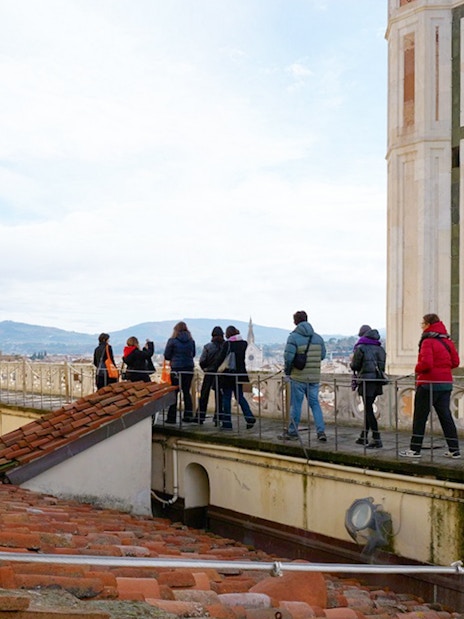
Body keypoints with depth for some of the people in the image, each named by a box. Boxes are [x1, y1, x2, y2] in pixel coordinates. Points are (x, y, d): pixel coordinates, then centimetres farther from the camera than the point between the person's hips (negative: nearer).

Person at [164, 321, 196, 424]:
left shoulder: (172, 340, -6)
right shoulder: (191, 341, 4)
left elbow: (166, 356, 0)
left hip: (176, 369, -4)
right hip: (189, 369, 4)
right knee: (187, 392, 12)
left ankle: (171, 417, 3)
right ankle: (188, 416, 12)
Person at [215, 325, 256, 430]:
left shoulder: (227, 344, -12)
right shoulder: (244, 343, 2)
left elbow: (220, 359, -10)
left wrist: (218, 367, 5)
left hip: (228, 374, -5)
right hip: (240, 373, 5)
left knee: (226, 398, 3)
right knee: (240, 397, 16)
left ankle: (227, 423, 6)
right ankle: (250, 417, 3)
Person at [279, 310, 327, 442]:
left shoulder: (293, 337, -10)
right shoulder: (318, 338, 7)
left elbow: (288, 357, -16)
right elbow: (322, 355, 11)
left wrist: (287, 372, -2)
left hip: (298, 377, -4)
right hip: (314, 377, 4)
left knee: (296, 405, 5)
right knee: (315, 403, 12)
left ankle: (292, 432, 14)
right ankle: (321, 432, 6)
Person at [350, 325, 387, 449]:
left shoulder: (361, 348, -8)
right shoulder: (380, 348, 11)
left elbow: (355, 366, -6)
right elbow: (382, 365, 14)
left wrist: (352, 362, 17)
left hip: (366, 381, -7)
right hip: (378, 381, 7)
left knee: (368, 410, -4)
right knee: (368, 409, 16)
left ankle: (377, 439, -10)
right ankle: (363, 437, 24)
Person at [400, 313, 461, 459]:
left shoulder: (428, 342, -14)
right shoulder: (447, 341, 9)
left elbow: (426, 364, -22)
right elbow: (455, 362, 11)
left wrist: (417, 369, -3)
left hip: (429, 383, -7)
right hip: (446, 383, 7)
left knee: (420, 417, 2)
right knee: (445, 416, 11)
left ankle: (415, 449, 6)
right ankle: (454, 449, 11)